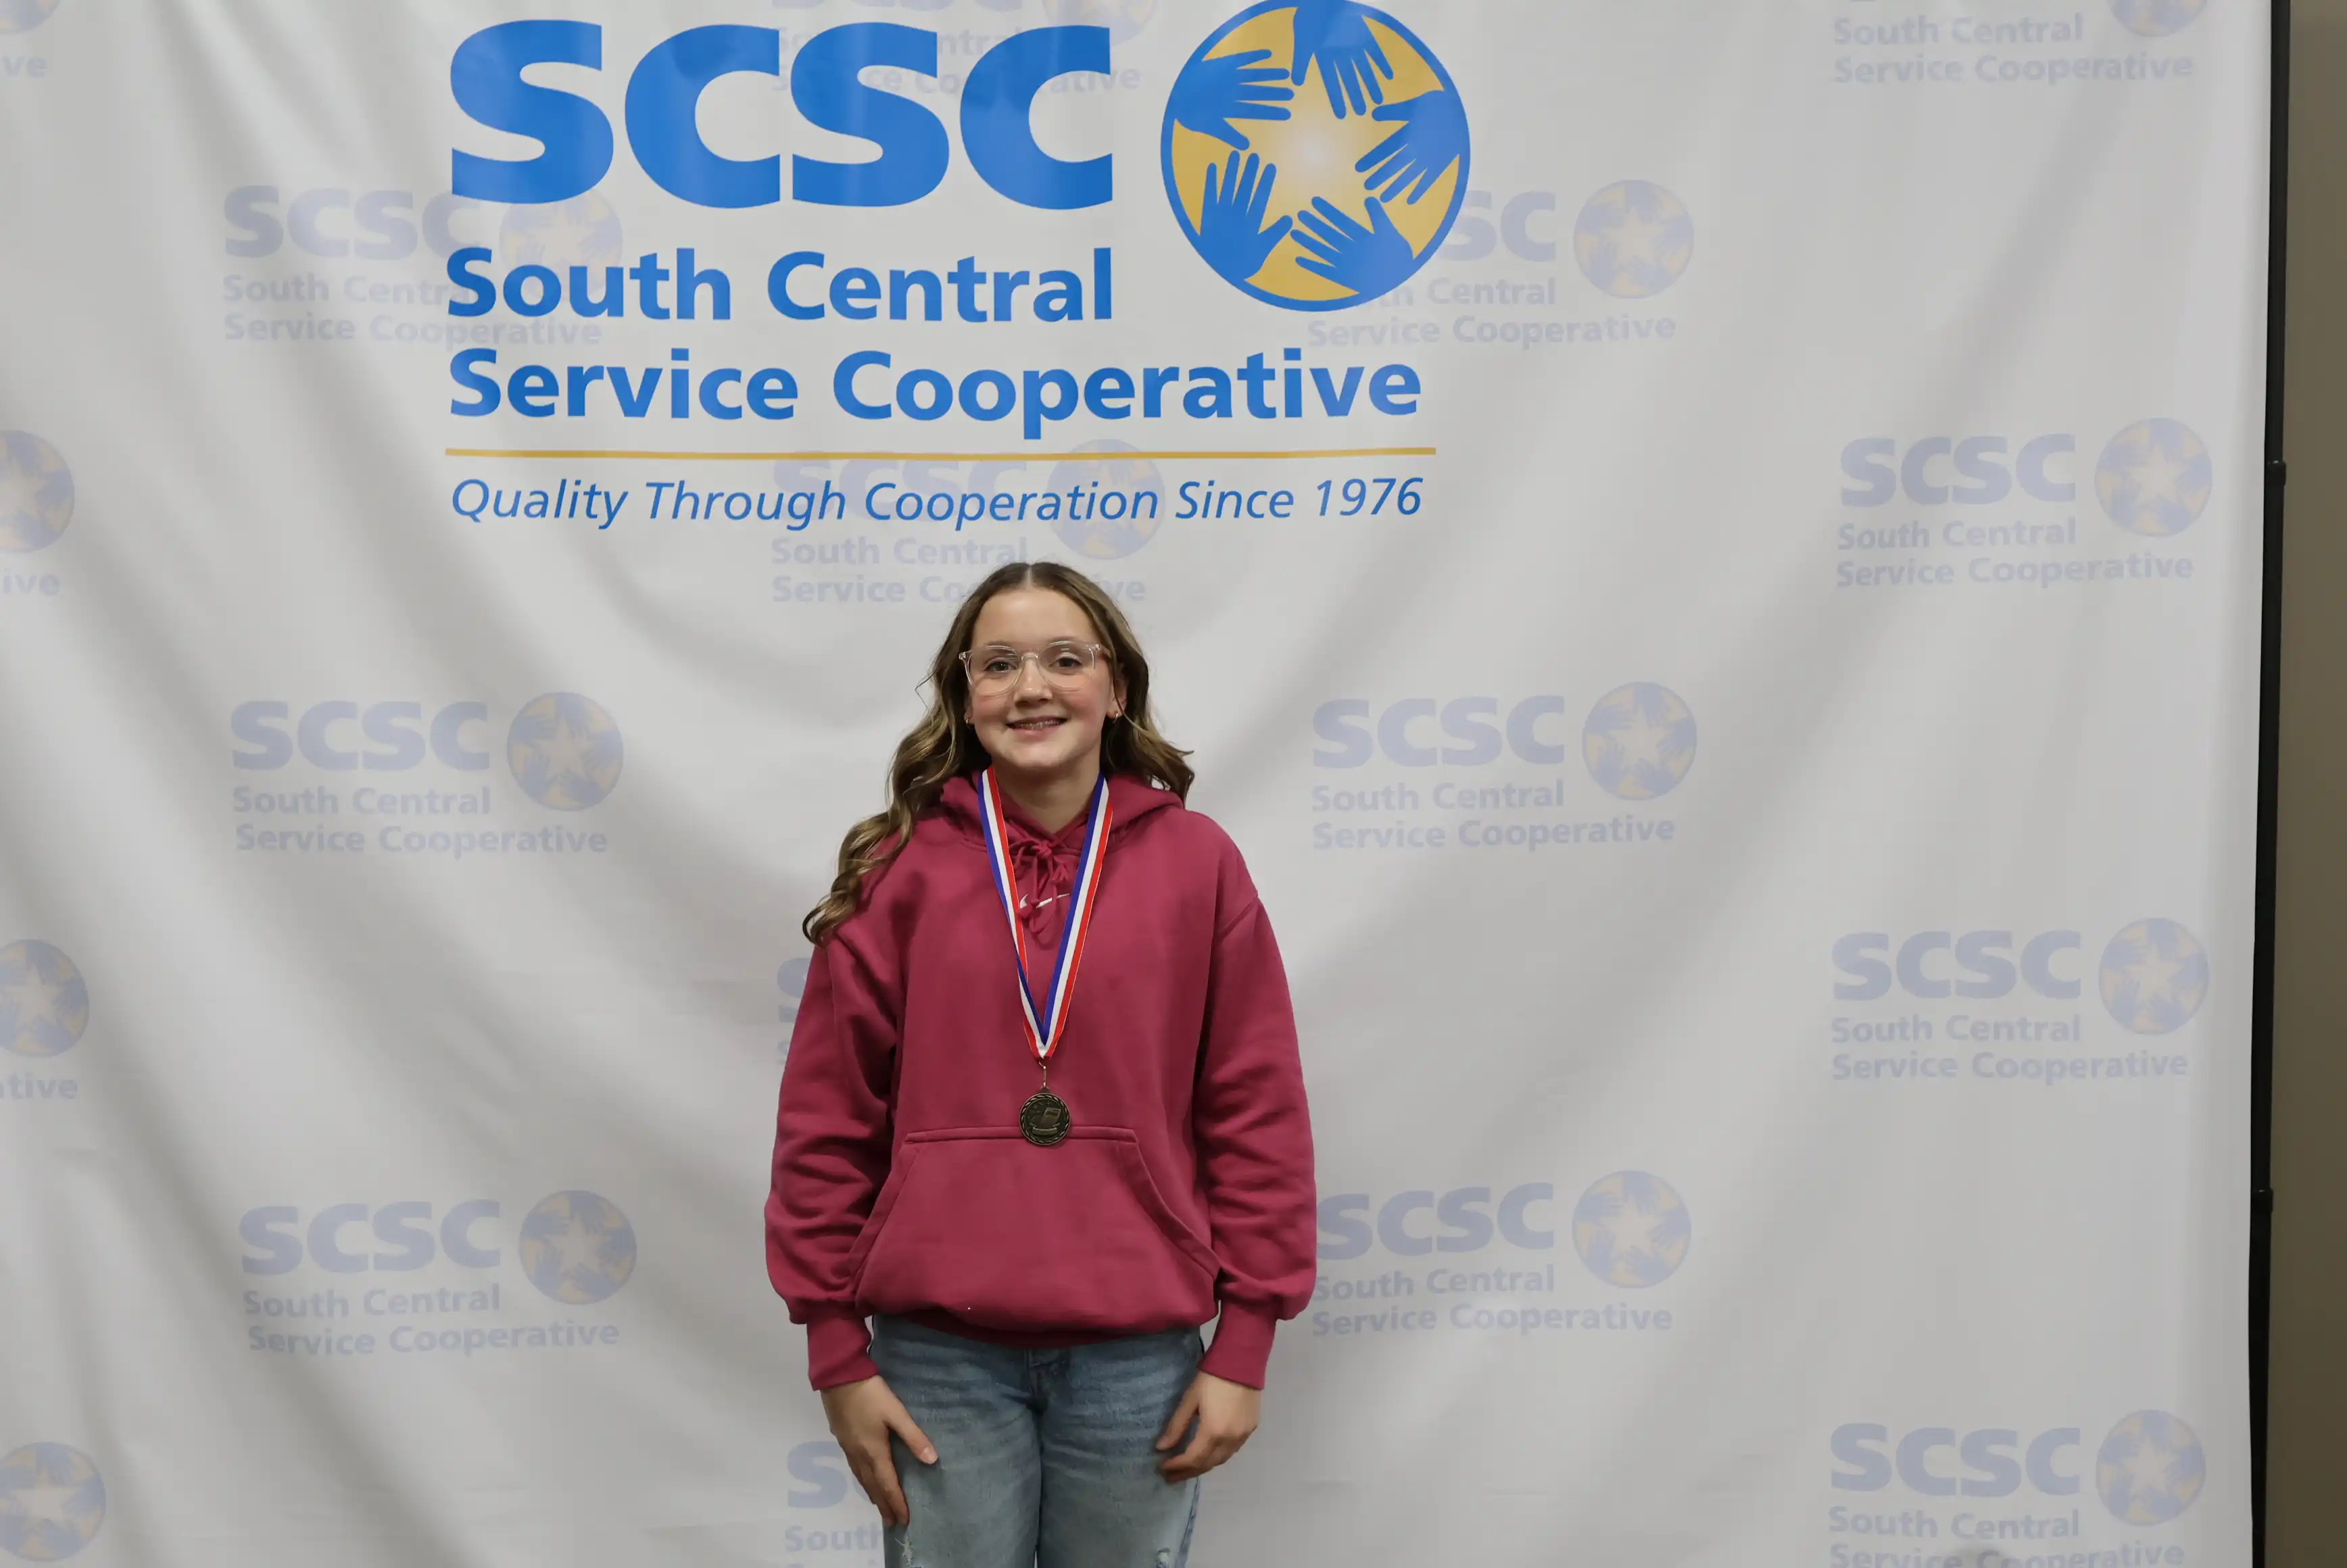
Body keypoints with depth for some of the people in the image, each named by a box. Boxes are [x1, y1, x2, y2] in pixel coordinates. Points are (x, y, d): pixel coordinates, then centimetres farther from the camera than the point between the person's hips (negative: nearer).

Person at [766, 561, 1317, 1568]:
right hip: (940, 1354, 0)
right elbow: (826, 1124, 2)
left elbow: (1257, 1116, 3)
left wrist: (1244, 1349, 1)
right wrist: (837, 1356, 1)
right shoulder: (898, 871, 0)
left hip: (1139, 1358, 0)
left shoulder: (1197, 862, 1)